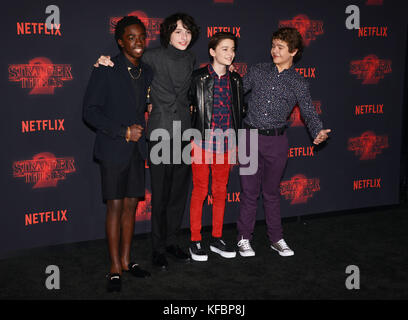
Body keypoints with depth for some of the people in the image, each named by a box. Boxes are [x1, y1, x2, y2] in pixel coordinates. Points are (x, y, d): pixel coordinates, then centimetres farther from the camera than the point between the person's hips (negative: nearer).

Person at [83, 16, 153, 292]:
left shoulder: (147, 72, 10)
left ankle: (126, 260, 20)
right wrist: (123, 131, -16)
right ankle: (115, 268, 7)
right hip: (114, 149, -5)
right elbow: (90, 111, -11)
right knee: (115, 207, -2)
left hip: (137, 148, 5)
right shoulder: (106, 70, -8)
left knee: (131, 206, 8)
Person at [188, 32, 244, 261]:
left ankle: (217, 238, 23)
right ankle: (196, 241, 12)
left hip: (225, 143, 4)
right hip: (202, 142, -4)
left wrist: (235, 147, 13)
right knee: (200, 191, 1)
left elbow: (238, 113, 15)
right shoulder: (198, 78, -5)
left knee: (221, 191, 11)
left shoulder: (235, 80, 9)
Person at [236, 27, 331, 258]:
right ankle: (244, 238, 17)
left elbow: (309, 112, -4)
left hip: (276, 142, 0)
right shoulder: (258, 71, 5)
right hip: (250, 137, 0)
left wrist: (318, 131, -21)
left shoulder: (298, 83, 2)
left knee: (272, 191, 10)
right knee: (249, 191, 5)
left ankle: (276, 239, 24)